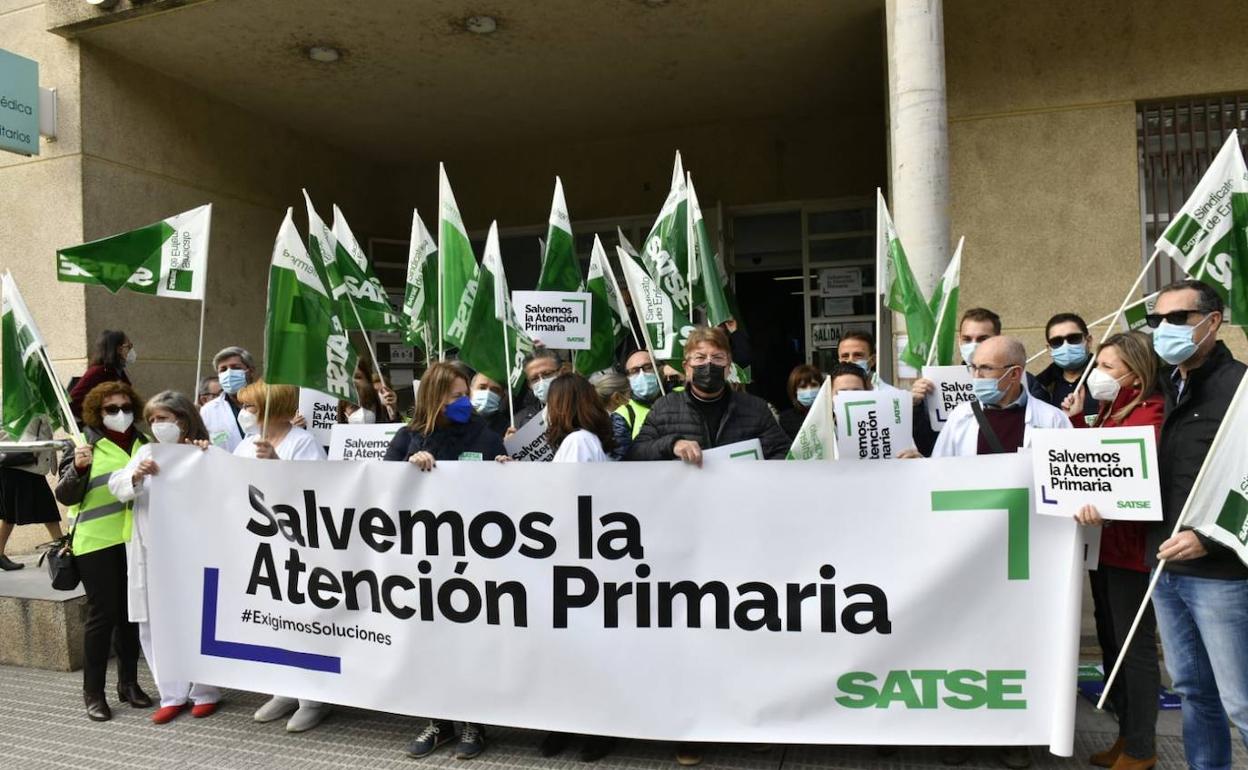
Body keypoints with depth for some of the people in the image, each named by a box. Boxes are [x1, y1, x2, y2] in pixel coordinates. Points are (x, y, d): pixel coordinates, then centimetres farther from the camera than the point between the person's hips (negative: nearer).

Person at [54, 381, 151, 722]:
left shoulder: (142, 443, 9)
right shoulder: (86, 444, -3)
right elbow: (66, 496, -9)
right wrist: (78, 467, -26)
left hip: (134, 541, 4)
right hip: (97, 542, -4)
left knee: (131, 612, 10)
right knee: (103, 613, -2)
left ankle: (129, 683, 23)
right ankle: (93, 693, 10)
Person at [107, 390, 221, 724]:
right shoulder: (146, 452, 10)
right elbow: (117, 487, 0)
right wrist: (137, 476, -19)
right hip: (151, 554, 4)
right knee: (153, 627, 9)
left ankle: (205, 691, 21)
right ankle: (172, 694, 21)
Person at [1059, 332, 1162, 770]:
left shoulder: (1149, 415, -15)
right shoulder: (1109, 410, 13)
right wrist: (1077, 419, 6)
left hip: (1131, 544, -9)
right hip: (1104, 541, 10)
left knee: (1134, 645, 2)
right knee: (1110, 639, 17)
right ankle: (1126, 734, 30)